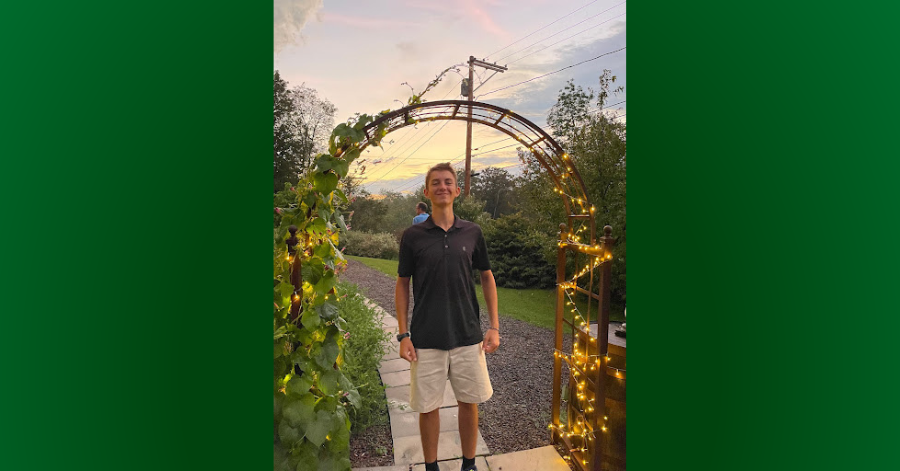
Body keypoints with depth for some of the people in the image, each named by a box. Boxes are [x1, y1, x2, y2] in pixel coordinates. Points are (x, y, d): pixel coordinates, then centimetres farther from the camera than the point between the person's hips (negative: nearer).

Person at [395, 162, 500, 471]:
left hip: (468, 335, 2)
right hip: (426, 338, -1)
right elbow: (402, 285, 2)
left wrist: (494, 327, 3)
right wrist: (403, 335, -3)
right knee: (428, 406, 10)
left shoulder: (472, 232, 1)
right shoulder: (412, 236, -3)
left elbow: (487, 278, 9)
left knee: (469, 402, 13)